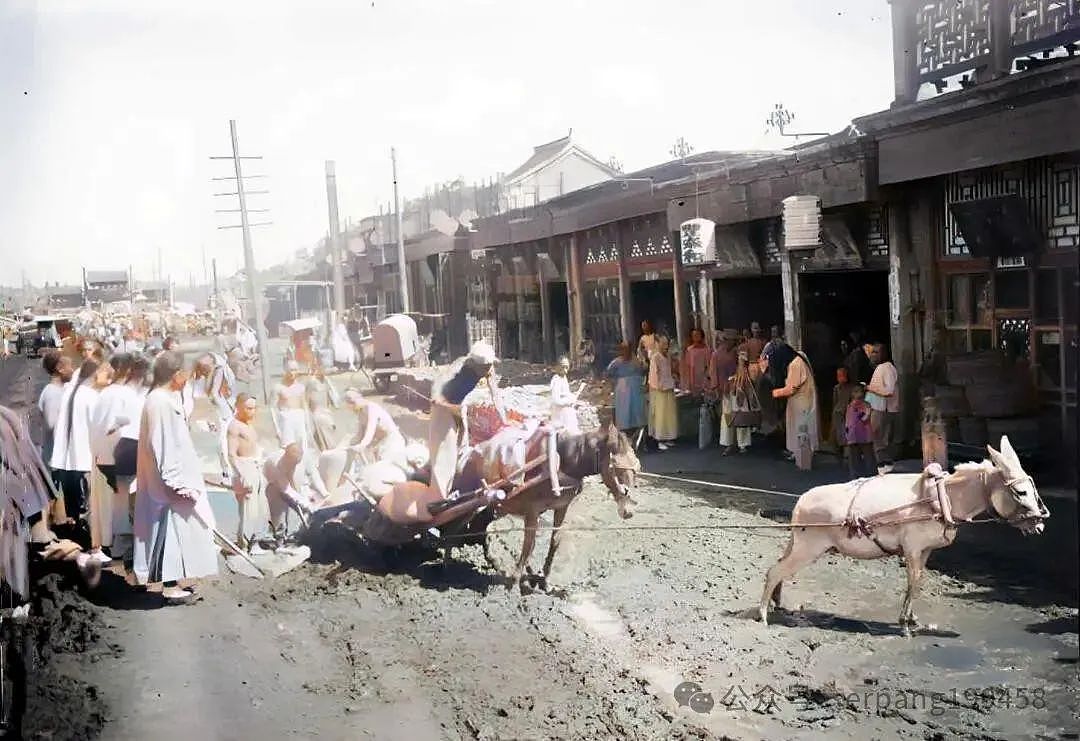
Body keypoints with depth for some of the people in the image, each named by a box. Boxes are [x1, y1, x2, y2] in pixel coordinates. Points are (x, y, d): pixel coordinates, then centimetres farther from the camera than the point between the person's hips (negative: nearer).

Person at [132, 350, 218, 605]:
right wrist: (178, 482, -22)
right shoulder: (162, 402, -19)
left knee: (173, 529, 14)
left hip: (168, 479, 10)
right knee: (173, 527, -4)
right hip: (170, 480, -10)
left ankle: (171, 582, 22)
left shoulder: (163, 399, 12)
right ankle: (170, 588, 3)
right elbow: (164, 445, -23)